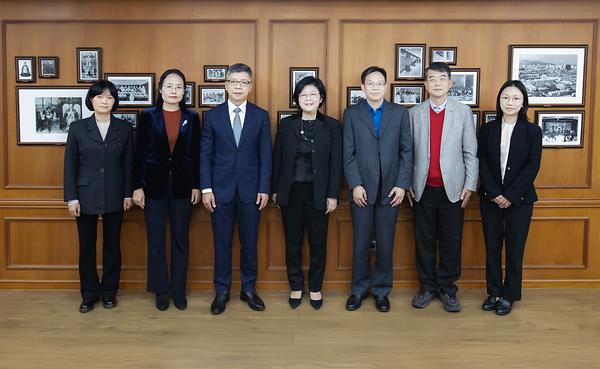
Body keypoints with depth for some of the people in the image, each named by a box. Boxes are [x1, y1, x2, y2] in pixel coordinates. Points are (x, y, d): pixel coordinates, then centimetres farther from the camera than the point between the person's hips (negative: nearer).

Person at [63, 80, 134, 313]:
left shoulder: (124, 128, 2)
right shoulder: (77, 128, 0)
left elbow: (128, 164, 3)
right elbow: (70, 165, 0)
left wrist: (128, 194, -1)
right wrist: (71, 197, -5)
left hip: (115, 197, 1)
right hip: (86, 196, 0)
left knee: (112, 245, 8)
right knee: (86, 247, 6)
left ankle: (109, 291, 22)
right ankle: (89, 293, 19)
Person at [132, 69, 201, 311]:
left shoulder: (191, 118, 3)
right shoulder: (148, 116, -1)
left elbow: (196, 154, 5)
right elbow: (139, 153, -1)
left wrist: (196, 186, 1)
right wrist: (137, 187, -5)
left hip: (182, 186, 1)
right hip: (154, 186, -1)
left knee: (181, 241, 8)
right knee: (156, 242, 6)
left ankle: (179, 290, 20)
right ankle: (161, 291, 20)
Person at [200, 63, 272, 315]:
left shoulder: (261, 116, 3)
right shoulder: (212, 116, 3)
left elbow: (266, 155, 1)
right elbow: (205, 154, 2)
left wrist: (264, 189, -5)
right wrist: (206, 188, -5)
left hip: (250, 189, 0)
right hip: (221, 189, 0)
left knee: (249, 243, 9)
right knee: (222, 243, 7)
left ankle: (248, 289, 24)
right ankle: (222, 291, 20)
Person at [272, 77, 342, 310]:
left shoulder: (331, 126, 0)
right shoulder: (286, 124, 4)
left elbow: (336, 163, -2)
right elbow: (277, 159, 6)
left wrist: (333, 195, -6)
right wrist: (275, 190, 3)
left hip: (318, 193, -1)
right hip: (290, 191, 1)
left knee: (318, 242, 8)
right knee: (292, 242, 9)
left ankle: (315, 288, 24)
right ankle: (296, 287, 24)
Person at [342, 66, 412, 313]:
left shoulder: (400, 113, 6)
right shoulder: (351, 114, 4)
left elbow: (407, 151, 3)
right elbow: (348, 153, 0)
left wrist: (402, 184, -5)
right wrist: (355, 185, -9)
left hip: (390, 189, 1)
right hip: (362, 189, 0)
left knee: (385, 243, 7)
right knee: (360, 242, 7)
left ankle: (381, 290, 22)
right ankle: (359, 289, 22)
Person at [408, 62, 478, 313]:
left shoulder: (463, 111, 4)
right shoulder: (414, 113, 6)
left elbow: (470, 151, 2)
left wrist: (470, 184, -2)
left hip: (452, 188, -1)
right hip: (423, 189, 1)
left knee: (451, 241, 5)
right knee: (424, 241, 8)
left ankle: (447, 288, 20)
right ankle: (427, 287, 22)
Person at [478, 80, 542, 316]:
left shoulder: (533, 131, 0)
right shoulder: (487, 129, 4)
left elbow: (532, 167, -6)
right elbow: (482, 163, 0)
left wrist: (511, 196, -13)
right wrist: (494, 194, -11)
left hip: (519, 199, -1)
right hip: (490, 198, 2)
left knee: (514, 249, 4)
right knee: (492, 248, 8)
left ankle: (509, 295, 18)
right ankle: (493, 292, 21)